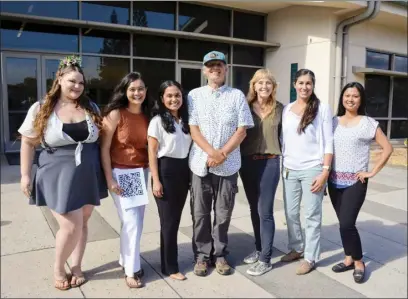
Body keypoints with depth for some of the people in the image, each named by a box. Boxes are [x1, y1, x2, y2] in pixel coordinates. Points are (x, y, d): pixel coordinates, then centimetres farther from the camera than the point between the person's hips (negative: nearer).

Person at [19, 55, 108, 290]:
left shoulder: (91, 108, 4)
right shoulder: (41, 109, -4)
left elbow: (101, 138, 11)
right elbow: (28, 143, 1)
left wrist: (106, 170, 7)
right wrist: (26, 175, -2)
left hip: (89, 176, 4)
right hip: (59, 176, -3)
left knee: (82, 224, 12)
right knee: (71, 227, -5)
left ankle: (76, 267, 33)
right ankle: (58, 268, 24)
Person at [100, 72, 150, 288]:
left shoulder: (147, 115, 5)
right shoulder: (116, 114, -10)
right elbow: (104, 148, -10)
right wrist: (109, 179, -14)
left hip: (142, 173, 5)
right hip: (120, 173, -5)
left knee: (137, 220, 10)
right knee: (131, 222, -5)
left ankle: (126, 260, 30)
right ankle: (131, 270, 11)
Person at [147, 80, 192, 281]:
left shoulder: (185, 120, 10)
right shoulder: (157, 121, -7)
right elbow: (152, 153, -9)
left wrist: (190, 173, 10)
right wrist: (155, 180, -14)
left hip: (184, 170, 6)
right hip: (166, 171, -6)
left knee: (176, 219, 14)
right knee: (169, 221, 2)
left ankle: (170, 262, 29)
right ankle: (170, 267, 16)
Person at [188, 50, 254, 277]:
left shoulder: (237, 96, 3)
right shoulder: (194, 95, 4)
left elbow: (242, 131, -1)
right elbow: (193, 129, -2)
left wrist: (223, 154, -12)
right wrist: (212, 152, -15)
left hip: (228, 165, 0)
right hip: (201, 163, 0)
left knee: (223, 214, 9)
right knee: (200, 214, 8)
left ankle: (220, 254, 25)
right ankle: (202, 255, 23)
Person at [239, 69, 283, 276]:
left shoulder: (279, 109, 1)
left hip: (269, 163, -2)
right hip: (247, 162, 2)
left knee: (265, 211, -3)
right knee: (254, 209, 14)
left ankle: (265, 260, 8)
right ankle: (259, 249, 30)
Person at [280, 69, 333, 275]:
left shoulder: (322, 109, -3)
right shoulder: (287, 109, 9)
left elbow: (328, 143, -6)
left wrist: (325, 171, -11)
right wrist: (283, 165, 8)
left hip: (312, 169, -4)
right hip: (289, 170, 5)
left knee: (312, 215, 2)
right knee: (290, 213, 12)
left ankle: (310, 257, 17)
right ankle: (296, 248, 31)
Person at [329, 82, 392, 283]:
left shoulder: (368, 123, -5)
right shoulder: (334, 122, 6)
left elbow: (387, 148, -3)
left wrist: (373, 172, -7)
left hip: (355, 182, -4)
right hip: (335, 180, 4)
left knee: (347, 223, -9)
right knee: (343, 223, 10)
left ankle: (359, 262, 12)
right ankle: (349, 259, 27)